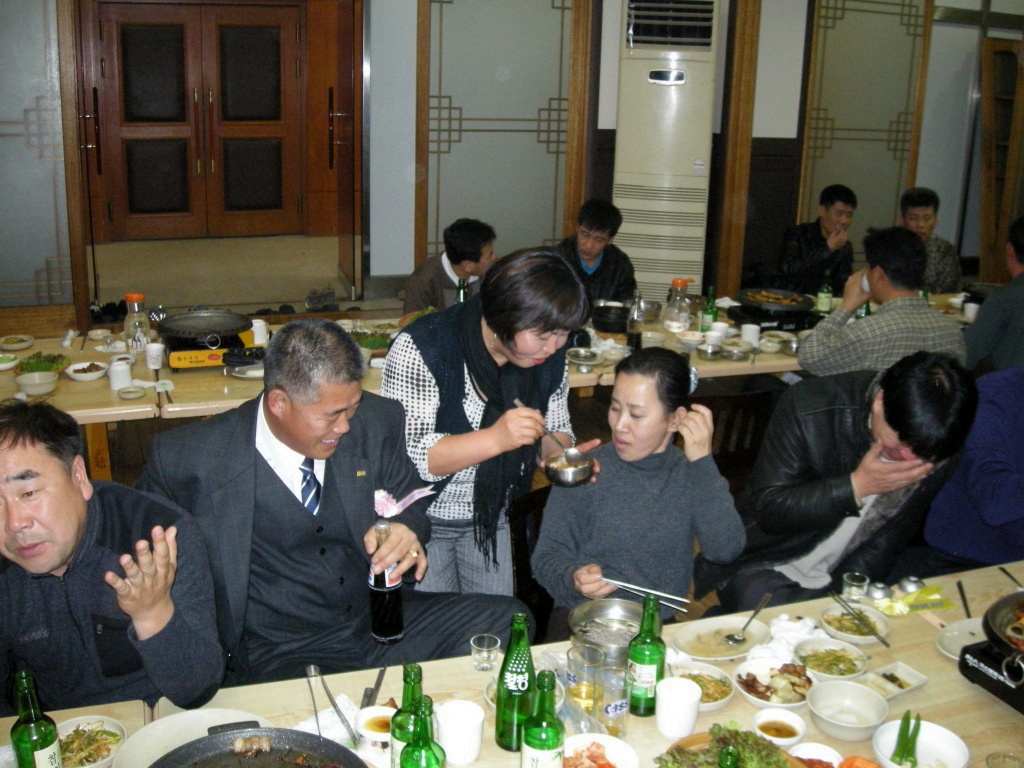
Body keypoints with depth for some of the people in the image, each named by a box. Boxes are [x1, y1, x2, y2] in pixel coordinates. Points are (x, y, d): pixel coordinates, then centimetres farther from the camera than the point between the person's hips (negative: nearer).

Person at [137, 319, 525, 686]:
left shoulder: (376, 421, -2)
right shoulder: (187, 459, -10)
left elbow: (409, 500, 13)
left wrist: (406, 532, -12)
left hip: (381, 619, 5)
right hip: (277, 659, -4)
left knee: (507, 619, -14)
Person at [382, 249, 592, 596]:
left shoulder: (550, 357, -9)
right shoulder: (420, 349, -25)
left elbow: (555, 429, 5)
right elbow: (405, 458, -28)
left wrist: (561, 453, -19)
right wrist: (495, 438, -39)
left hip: (492, 516, 5)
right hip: (423, 519, -4)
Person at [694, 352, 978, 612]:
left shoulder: (935, 450, -11)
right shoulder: (809, 406, -21)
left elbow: (892, 537, -2)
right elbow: (768, 510, -18)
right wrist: (856, 486, -28)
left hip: (845, 579, 4)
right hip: (767, 566, -4)